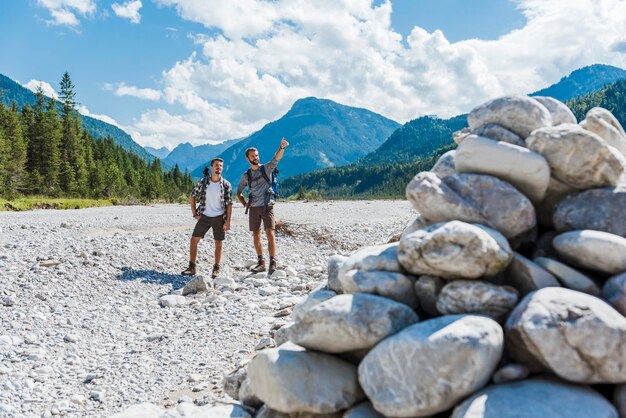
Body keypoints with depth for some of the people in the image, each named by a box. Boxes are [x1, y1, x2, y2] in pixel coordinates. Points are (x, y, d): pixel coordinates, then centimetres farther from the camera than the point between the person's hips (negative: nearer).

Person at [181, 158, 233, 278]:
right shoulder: (203, 182, -3)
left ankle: (216, 269, 16)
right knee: (194, 240, -1)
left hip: (219, 217, -1)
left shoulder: (226, 184, -6)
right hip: (204, 216, 2)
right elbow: (192, 197, 7)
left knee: (218, 243, 4)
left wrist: (228, 221, -10)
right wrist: (194, 213, 1)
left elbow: (229, 204, -4)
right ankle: (192, 267, 9)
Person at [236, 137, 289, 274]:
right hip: (253, 208, 4)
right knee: (256, 235, 7)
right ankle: (261, 263, 15)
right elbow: (238, 192, 20)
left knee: (270, 233, -12)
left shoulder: (266, 168, 3)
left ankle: (273, 263, -13)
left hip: (267, 207, -3)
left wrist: (282, 147, -34)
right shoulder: (246, 175, 10)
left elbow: (276, 158, -16)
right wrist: (245, 204, 6)